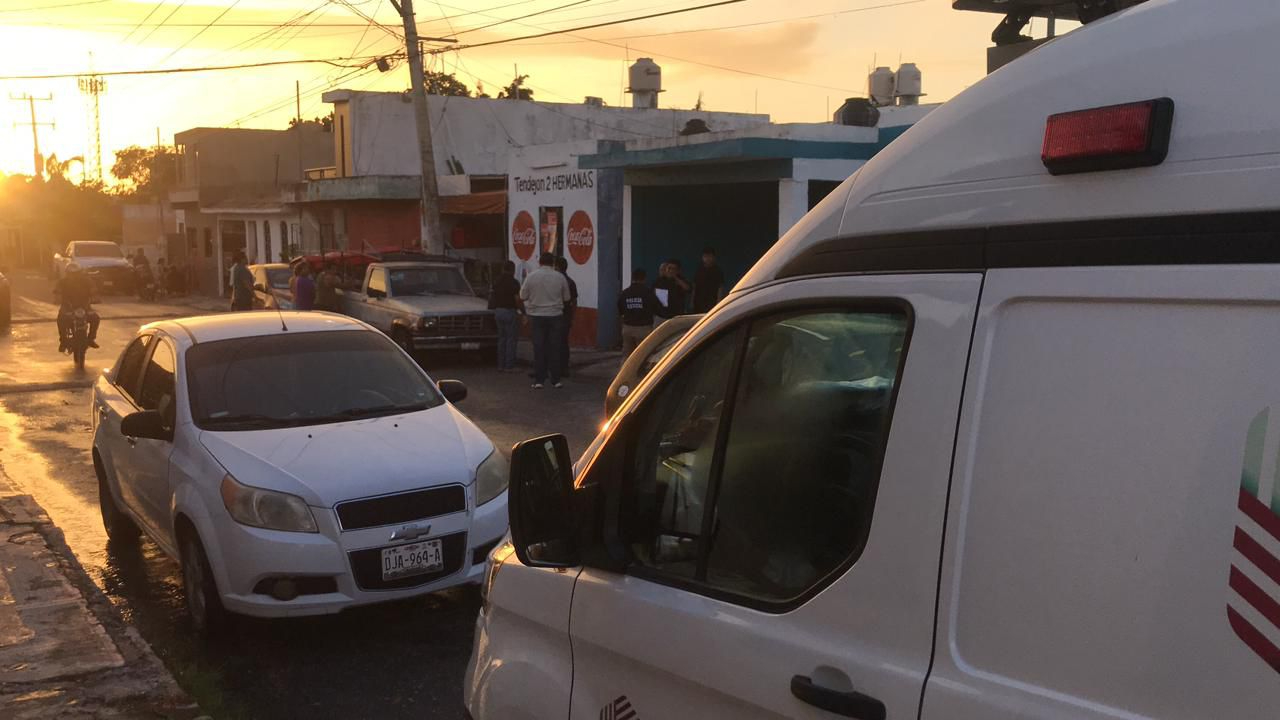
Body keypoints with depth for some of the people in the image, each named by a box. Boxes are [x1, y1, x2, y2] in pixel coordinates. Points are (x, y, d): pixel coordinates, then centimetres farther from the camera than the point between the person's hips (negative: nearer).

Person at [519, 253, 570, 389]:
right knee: (554, 347, 6)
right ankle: (556, 380, 9)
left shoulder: (531, 277, -6)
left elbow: (522, 297, -2)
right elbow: (566, 298, 5)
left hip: (536, 316, -1)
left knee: (538, 348, 3)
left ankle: (538, 380, 2)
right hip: (554, 315, 1)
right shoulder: (560, 277, -3)